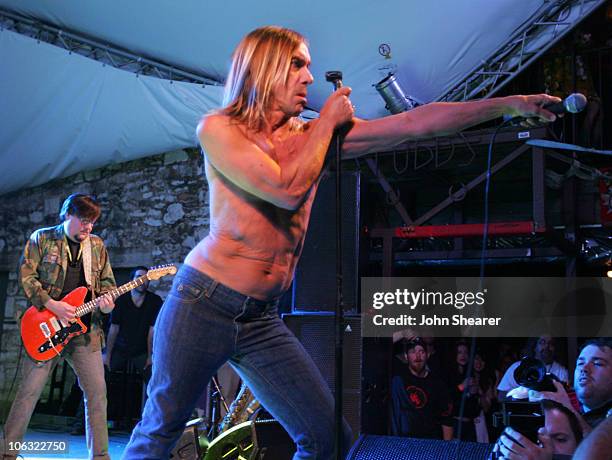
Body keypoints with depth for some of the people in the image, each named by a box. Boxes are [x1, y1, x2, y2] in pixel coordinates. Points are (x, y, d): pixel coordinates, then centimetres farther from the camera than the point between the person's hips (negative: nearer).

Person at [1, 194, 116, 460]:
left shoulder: (97, 245, 13)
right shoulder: (41, 238, 2)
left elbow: (107, 281, 16)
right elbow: (26, 275, -5)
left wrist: (105, 299, -6)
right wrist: (52, 305, -15)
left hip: (85, 329, 3)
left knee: (97, 391, -1)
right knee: (29, 391, -4)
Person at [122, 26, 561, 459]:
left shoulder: (314, 135, 9)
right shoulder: (218, 127, -5)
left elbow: (417, 123, 3)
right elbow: (288, 190, -19)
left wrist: (512, 104, 0)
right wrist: (328, 121, -6)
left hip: (262, 320, 5)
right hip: (204, 303, -5)